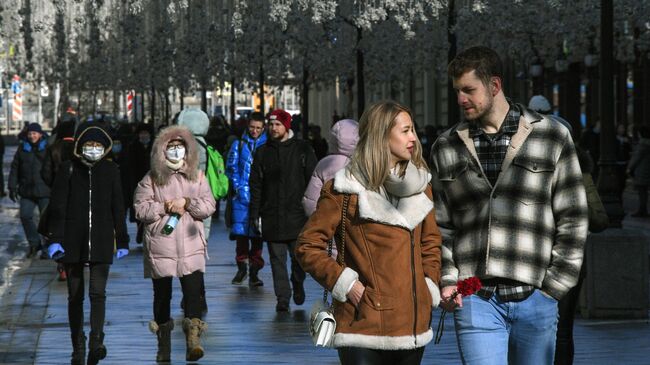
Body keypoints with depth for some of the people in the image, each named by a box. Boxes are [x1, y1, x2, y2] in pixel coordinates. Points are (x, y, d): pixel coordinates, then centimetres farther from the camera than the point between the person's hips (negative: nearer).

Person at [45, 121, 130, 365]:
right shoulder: (68, 169, 1)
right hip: (73, 241, 0)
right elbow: (57, 207, -1)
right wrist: (55, 239, -10)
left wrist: (122, 241, 10)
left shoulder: (110, 170, 6)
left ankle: (96, 343, -25)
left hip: (101, 241, 0)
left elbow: (118, 208, 10)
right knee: (75, 296, 6)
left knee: (98, 292, -15)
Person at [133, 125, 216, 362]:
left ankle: (193, 340, -18)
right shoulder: (151, 179, 4)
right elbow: (140, 209, -2)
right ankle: (163, 344, 20)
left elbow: (209, 206, 4)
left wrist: (186, 203, -11)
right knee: (162, 294, 8)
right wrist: (165, 207, -11)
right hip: (160, 246, 0)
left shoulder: (197, 176, 9)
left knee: (194, 292, -14)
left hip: (191, 247, 0)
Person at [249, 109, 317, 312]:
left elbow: (313, 181, 4)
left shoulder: (302, 149, 4)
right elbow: (255, 186, 10)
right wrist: (254, 214, 4)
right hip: (272, 217, 2)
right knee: (277, 259, 1)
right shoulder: (262, 153, 10)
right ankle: (282, 298, 5)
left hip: (297, 214, -2)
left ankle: (298, 286, 29)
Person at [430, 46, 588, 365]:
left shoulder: (552, 137, 4)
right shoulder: (447, 148, 11)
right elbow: (438, 225, 14)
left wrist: (554, 285, -1)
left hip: (534, 299, 0)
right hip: (475, 301, 1)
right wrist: (447, 281, 0)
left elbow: (572, 219, 4)